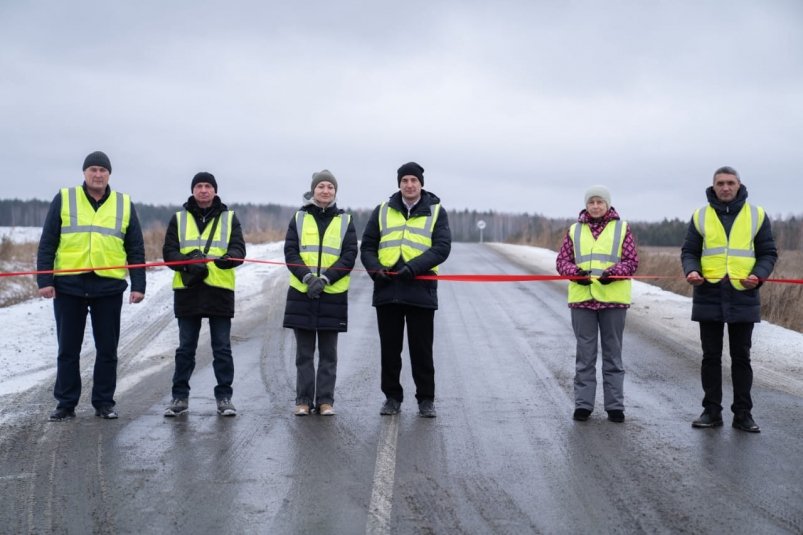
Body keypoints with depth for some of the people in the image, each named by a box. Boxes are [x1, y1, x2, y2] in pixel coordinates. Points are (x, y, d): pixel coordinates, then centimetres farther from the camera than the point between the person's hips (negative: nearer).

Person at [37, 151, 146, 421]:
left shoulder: (124, 204, 8)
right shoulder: (64, 199, 4)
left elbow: (136, 249, 9)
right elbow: (47, 243, 2)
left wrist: (138, 285, 1)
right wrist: (44, 280, -6)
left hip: (108, 287, 1)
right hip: (68, 286, -1)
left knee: (107, 349, 6)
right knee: (68, 349, 6)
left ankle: (104, 402, 17)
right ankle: (66, 404, 15)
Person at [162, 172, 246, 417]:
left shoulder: (229, 218, 7)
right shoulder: (179, 219, 9)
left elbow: (239, 250, -3)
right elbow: (169, 252, 1)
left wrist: (228, 258, -27)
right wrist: (188, 264, -18)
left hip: (220, 290, -1)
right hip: (187, 290, 1)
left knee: (222, 348, 3)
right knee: (185, 348, 7)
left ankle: (224, 397, 11)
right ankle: (180, 397, 15)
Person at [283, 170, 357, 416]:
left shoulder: (345, 221, 6)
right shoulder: (299, 218, 7)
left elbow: (349, 256, -2)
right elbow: (290, 252, 0)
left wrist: (324, 278, -15)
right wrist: (307, 277, -16)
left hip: (333, 294, 0)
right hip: (301, 293, 0)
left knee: (328, 353, 5)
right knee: (304, 352, 6)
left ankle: (325, 400, 12)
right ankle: (304, 400, 13)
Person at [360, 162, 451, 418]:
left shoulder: (436, 211, 4)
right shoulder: (383, 211, 11)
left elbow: (442, 248, -6)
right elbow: (367, 245, 11)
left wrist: (413, 267, -19)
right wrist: (374, 267, -9)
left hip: (421, 290, -2)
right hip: (387, 289, 2)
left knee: (421, 349, 2)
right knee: (389, 348, 8)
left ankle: (426, 399, 13)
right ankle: (392, 397, 19)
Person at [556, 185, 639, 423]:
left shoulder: (622, 228, 5)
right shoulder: (575, 230, 9)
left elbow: (632, 261, 0)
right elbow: (562, 261, 7)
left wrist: (613, 273, -17)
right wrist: (576, 273, -13)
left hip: (613, 298, -1)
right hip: (582, 298, 1)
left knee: (613, 353, 7)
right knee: (585, 353, 6)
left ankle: (615, 405, 13)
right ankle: (583, 404, 12)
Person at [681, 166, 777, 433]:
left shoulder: (757, 215, 4)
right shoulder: (700, 216, 6)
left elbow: (768, 253, 6)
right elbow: (689, 252, 8)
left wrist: (759, 274, -13)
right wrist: (691, 271, -12)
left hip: (743, 298, -1)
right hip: (708, 297, 1)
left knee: (741, 357, 6)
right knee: (711, 357, 7)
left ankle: (743, 413, 13)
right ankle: (712, 411, 15)